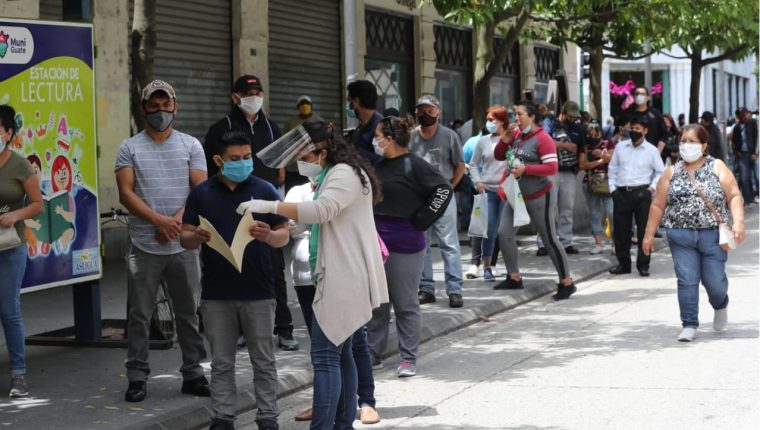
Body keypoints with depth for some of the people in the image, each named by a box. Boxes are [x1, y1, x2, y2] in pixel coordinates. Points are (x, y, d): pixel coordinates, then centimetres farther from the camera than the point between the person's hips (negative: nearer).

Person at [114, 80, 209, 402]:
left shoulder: (190, 145, 8)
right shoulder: (130, 148, 4)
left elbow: (200, 189, 1)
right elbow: (126, 193, -4)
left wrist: (177, 220, -13)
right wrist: (159, 220, -16)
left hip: (184, 245, 1)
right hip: (144, 245, -1)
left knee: (189, 312, 7)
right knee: (139, 315, 2)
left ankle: (193, 374, 15)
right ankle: (137, 377, 8)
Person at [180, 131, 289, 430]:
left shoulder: (264, 190, 1)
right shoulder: (201, 194, 4)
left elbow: (284, 235, 2)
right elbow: (185, 238, 7)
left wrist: (268, 236, -21)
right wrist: (197, 237, -16)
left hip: (258, 292, -1)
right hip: (216, 293, 1)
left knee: (263, 360, 5)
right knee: (222, 362, 8)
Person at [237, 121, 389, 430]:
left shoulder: (344, 174, -12)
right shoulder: (331, 176, 21)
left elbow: (321, 210, -28)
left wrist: (270, 206, -30)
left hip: (344, 279, -11)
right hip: (341, 278, 11)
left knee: (326, 355, -13)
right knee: (340, 352, 14)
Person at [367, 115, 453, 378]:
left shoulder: (412, 166, -13)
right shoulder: (379, 166, 11)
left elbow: (444, 189, -18)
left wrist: (421, 220, -14)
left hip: (404, 246, -7)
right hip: (376, 242, 7)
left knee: (405, 303, 2)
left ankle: (408, 357, 10)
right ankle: (373, 351, 24)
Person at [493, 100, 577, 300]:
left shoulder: (543, 139, -17)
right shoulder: (516, 135, 5)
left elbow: (552, 168, -21)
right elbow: (498, 156, 10)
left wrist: (525, 169, -24)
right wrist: (506, 138, -6)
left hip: (539, 197, -8)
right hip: (516, 195, 8)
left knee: (549, 239, -3)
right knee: (504, 233, 2)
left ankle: (567, 283, 5)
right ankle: (514, 278, 15)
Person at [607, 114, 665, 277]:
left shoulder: (652, 150, 2)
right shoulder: (620, 146, 9)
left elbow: (660, 171, 7)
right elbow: (612, 168, 13)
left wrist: (652, 187, -4)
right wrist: (612, 187, 5)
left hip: (642, 193, -2)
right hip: (621, 193, 3)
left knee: (644, 230, 0)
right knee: (620, 230, 6)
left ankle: (643, 264, 9)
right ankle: (623, 263, 17)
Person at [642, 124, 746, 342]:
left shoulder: (717, 167, 3)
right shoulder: (672, 173, 8)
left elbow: (734, 196, -2)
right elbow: (658, 206, 9)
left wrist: (738, 222, -16)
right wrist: (649, 234, 6)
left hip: (712, 235, -1)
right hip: (681, 237, 1)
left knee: (714, 280, 3)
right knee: (687, 281, -5)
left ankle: (720, 306, 36)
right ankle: (689, 325, 3)